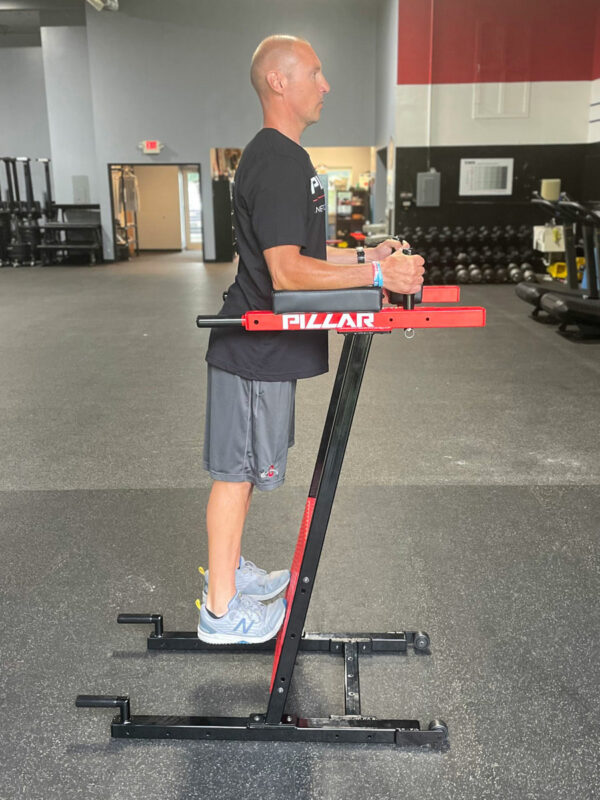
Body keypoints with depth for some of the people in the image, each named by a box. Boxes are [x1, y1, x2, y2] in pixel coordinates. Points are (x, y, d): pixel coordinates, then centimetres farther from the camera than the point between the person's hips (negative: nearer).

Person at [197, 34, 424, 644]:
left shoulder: (276, 156, 17)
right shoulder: (279, 161, -18)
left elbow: (295, 253, 21)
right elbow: (287, 272, -25)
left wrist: (365, 256, 14)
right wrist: (376, 274, -23)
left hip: (261, 344, 10)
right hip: (256, 349, -10)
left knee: (243, 468, 19)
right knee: (237, 470, 0)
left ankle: (228, 571, 37)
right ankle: (221, 610, 16)